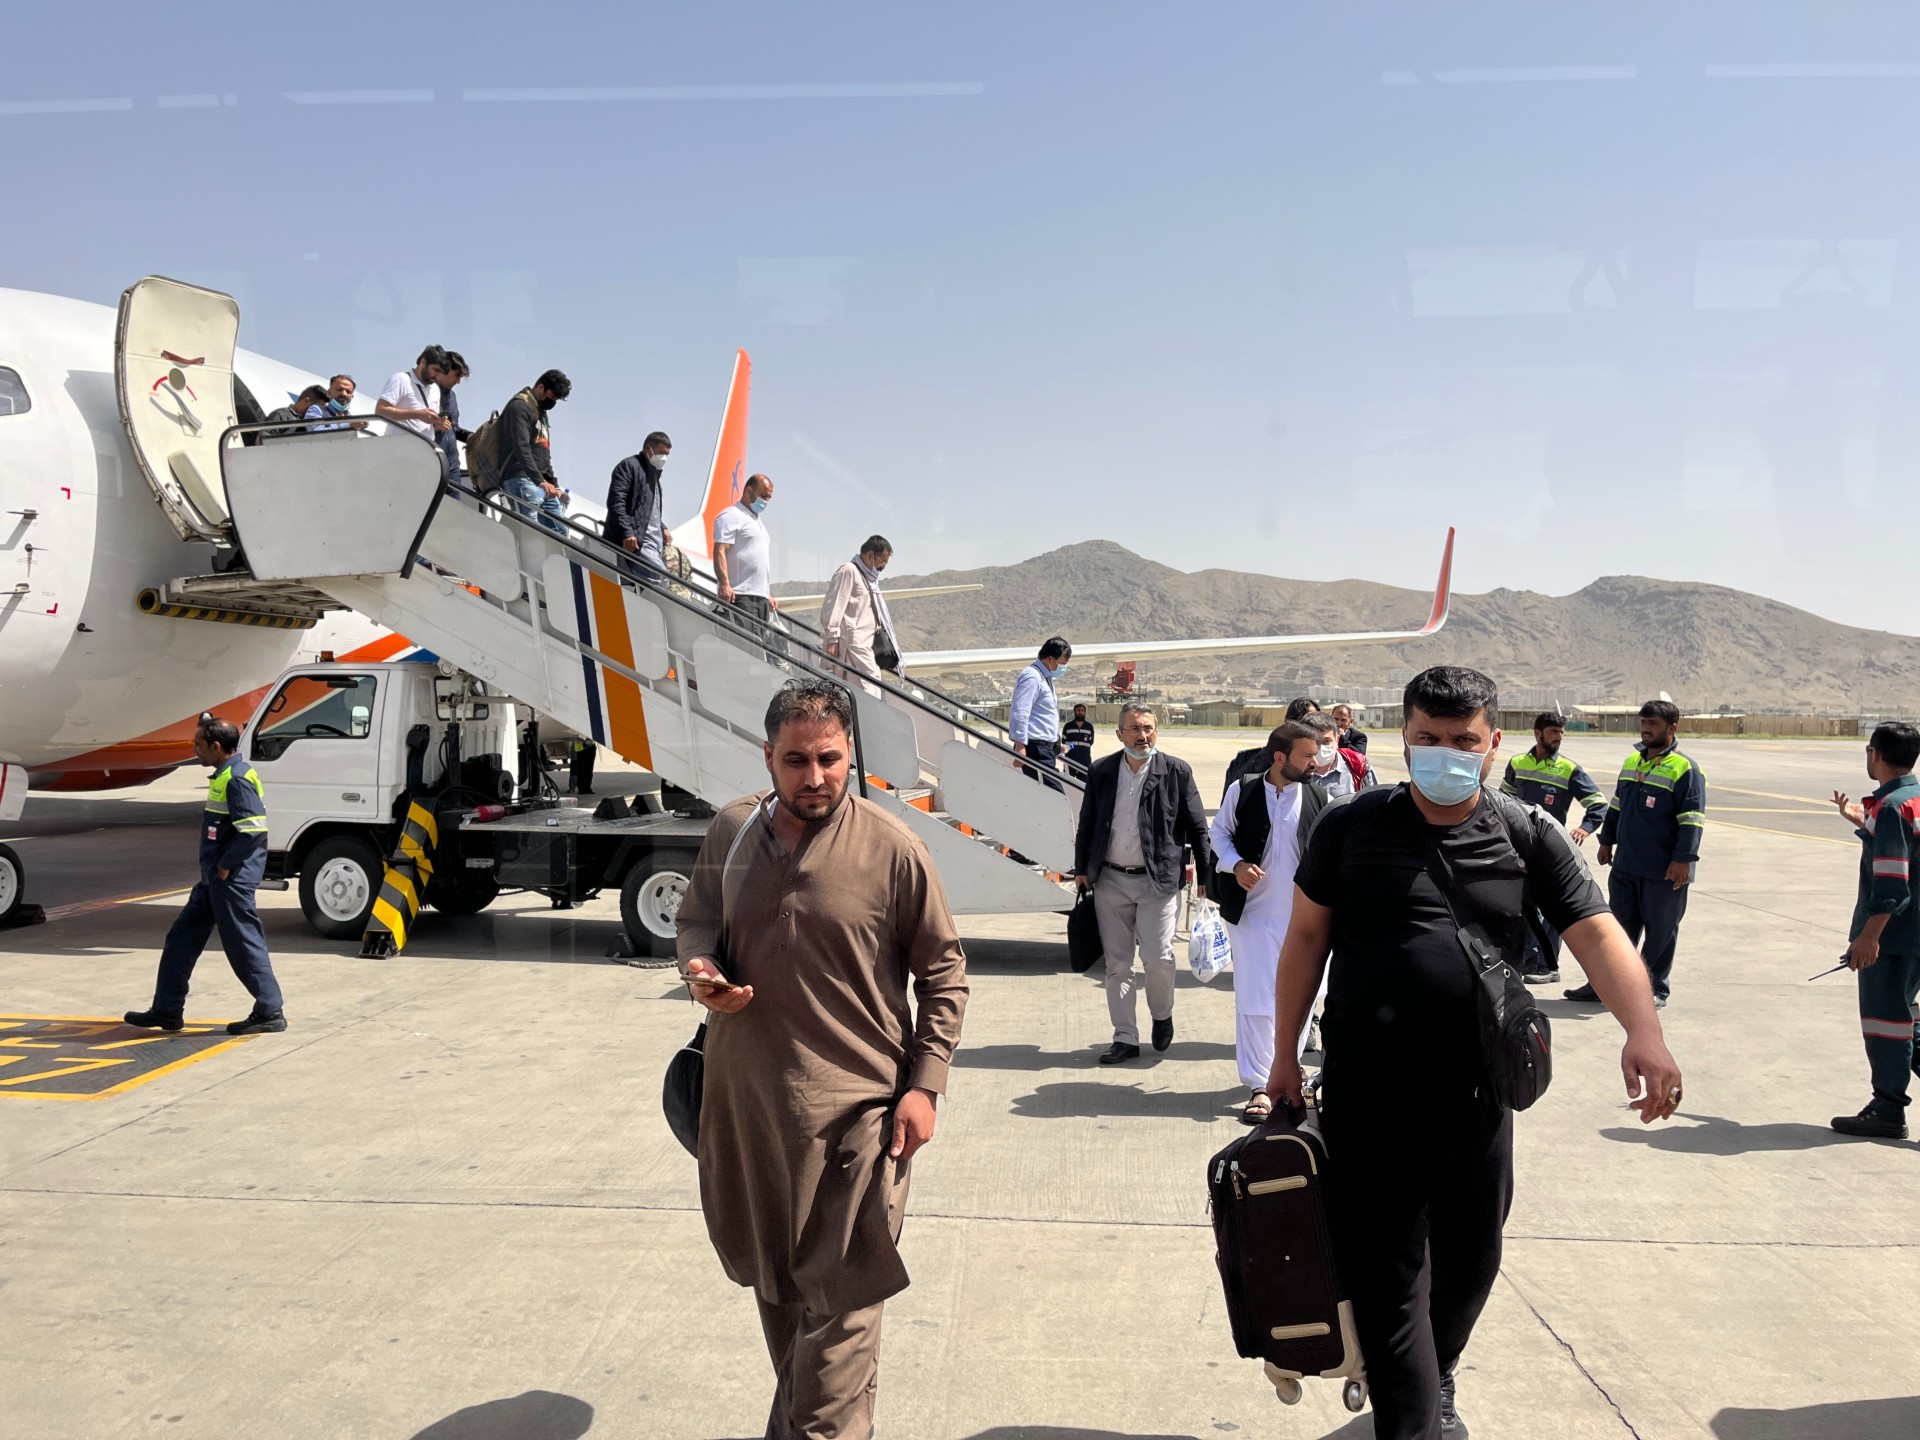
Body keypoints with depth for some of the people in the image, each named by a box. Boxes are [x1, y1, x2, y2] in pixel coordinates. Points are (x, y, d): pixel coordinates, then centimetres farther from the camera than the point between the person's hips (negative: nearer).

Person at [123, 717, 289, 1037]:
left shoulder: (237, 778, -18)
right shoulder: (225, 775, 14)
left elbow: (253, 830, -26)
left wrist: (225, 866, -17)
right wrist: (213, 869, 14)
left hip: (232, 880, -11)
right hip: (214, 879, 11)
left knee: (244, 944, -4)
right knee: (181, 938, 15)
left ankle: (270, 1013, 4)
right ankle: (167, 1010, 24)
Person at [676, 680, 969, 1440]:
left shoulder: (891, 848, -12)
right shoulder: (731, 830, 0)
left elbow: (943, 972, -4)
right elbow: (696, 919, 15)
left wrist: (924, 1083, -9)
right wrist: (700, 967, -8)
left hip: (852, 1108, -5)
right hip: (745, 1096, 5)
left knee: (840, 1301, 0)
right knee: (772, 1278, 23)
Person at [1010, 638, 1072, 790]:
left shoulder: (1045, 677, 18)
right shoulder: (1032, 677, -13)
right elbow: (1020, 713, -21)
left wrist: (1056, 743, 32)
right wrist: (1020, 746, -25)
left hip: (1044, 748, 10)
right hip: (1035, 748, -10)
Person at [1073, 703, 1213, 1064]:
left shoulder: (1176, 772, -3)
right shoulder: (1101, 771, 4)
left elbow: (1197, 828, 1)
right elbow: (1087, 824, 13)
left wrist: (1206, 876, 1)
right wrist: (1081, 868, 12)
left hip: (1158, 880, -3)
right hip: (1110, 880, 3)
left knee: (1158, 957, -8)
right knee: (1117, 963, 6)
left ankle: (1162, 1015, 22)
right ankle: (1125, 1038, 17)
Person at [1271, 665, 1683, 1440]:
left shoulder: (1528, 838, 0)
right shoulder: (1351, 828, -2)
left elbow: (1598, 935, -8)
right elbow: (1306, 937, 4)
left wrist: (1643, 1030, -26)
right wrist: (1285, 1056, 4)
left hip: (1477, 1093, 3)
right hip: (1368, 1095, -2)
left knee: (1469, 1260, 18)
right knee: (1388, 1275, 0)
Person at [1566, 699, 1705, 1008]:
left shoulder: (1684, 769, -10)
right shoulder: (1631, 762, 12)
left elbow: (1692, 820, -14)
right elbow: (1616, 806, 21)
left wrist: (1683, 859, -18)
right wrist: (1606, 841, 18)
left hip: (1663, 872, -6)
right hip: (1625, 865, 7)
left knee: (1661, 931, 4)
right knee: (1620, 925, 13)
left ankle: (1656, 989, 16)